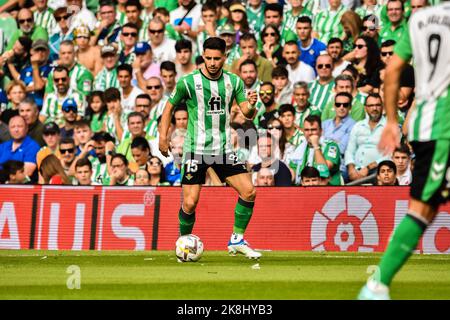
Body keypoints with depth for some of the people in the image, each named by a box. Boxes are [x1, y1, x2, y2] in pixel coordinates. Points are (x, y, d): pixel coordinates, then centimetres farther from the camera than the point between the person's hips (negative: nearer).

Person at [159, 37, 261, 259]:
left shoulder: (233, 81, 3)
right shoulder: (188, 82, -7)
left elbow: (248, 114, 2)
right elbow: (170, 106, 6)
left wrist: (251, 105, -21)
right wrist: (163, 136, -3)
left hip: (223, 149, 3)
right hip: (196, 149, -3)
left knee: (249, 191, -8)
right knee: (190, 203, -10)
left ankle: (237, 240, 7)